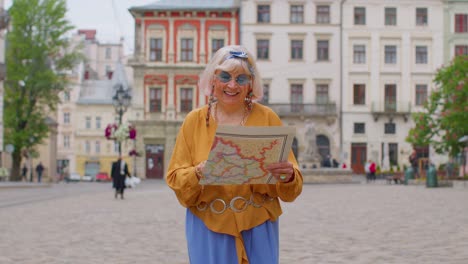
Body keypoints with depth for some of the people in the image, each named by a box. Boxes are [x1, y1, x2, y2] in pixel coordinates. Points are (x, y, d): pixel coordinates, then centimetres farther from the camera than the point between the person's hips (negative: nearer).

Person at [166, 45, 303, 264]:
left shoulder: (267, 118, 0)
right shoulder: (194, 121, 2)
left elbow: (290, 189, -1)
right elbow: (175, 178, 0)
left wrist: (288, 176, -23)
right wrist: (197, 173, -20)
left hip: (257, 227, 0)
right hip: (209, 227, 0)